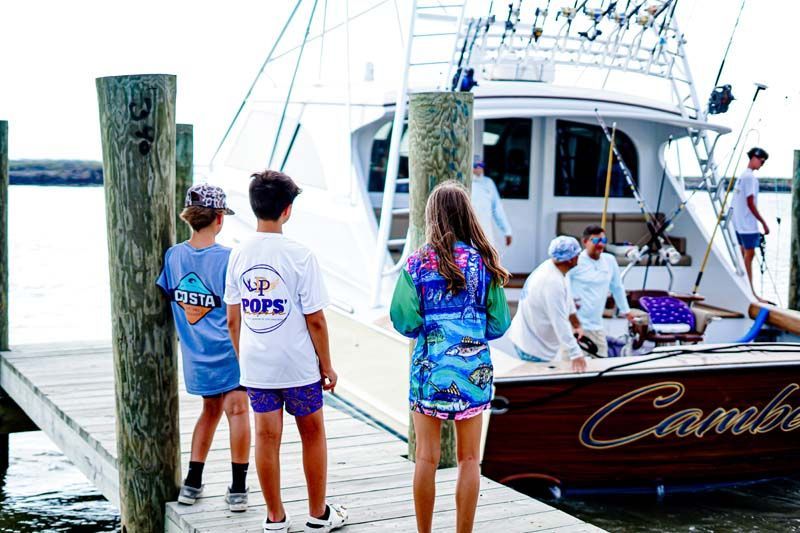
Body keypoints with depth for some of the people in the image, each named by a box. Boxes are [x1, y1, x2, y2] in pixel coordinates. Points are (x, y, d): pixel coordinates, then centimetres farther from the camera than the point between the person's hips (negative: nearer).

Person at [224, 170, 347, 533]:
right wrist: (327, 366, -1)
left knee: (266, 437, 10)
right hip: (299, 365, -4)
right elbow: (315, 320, -12)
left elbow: (233, 319, 4)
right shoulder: (299, 256, -14)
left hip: (255, 364, 4)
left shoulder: (239, 254, -1)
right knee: (313, 434, 12)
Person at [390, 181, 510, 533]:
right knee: (469, 459, 10)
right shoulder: (483, 261, -2)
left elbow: (404, 322, -10)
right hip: (474, 369, 1)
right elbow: (499, 322, 0)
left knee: (426, 459, 9)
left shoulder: (417, 263, -6)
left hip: (429, 368, -1)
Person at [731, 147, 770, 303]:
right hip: (748, 225, -9)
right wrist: (763, 223, -15)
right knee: (749, 255, -8)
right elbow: (750, 203, -19)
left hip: (739, 224, 9)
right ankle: (751, 293, -7)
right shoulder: (750, 177, -15)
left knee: (745, 255, 12)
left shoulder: (742, 176, 14)